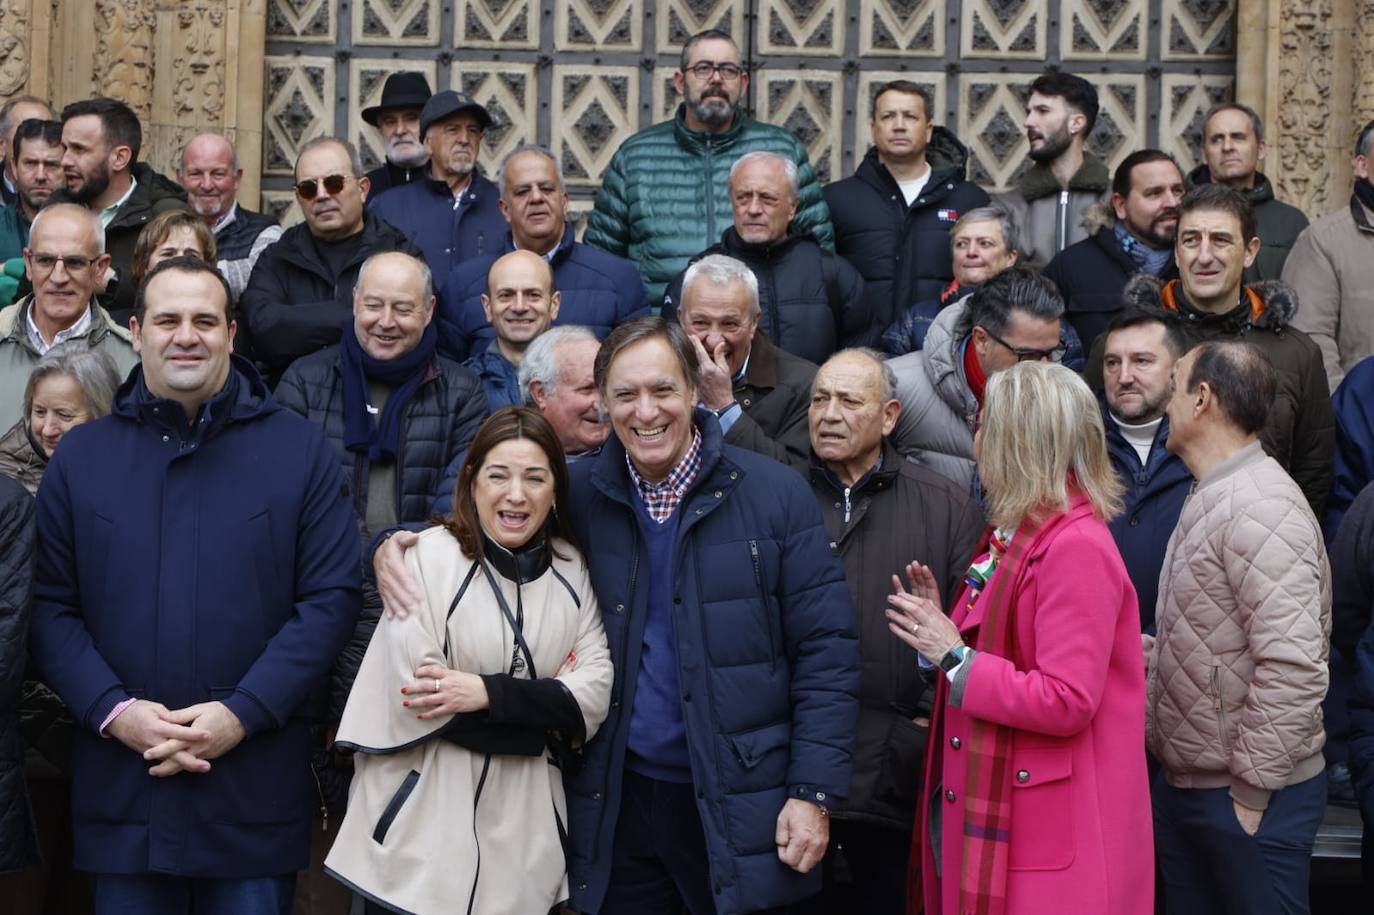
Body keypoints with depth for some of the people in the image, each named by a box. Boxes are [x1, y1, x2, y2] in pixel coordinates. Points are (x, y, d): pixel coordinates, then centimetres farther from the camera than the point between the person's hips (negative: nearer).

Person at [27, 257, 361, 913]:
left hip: (254, 789, -1)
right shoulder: (80, 457, 7)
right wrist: (114, 711, -12)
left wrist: (242, 714, -13)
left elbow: (331, 599, -3)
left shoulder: (300, 452, 2)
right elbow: (49, 607, 4)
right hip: (121, 788, 1)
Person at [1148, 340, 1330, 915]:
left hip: (1245, 799, -9)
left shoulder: (1259, 509, -21)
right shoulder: (1208, 500, 13)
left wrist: (1252, 791, -21)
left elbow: (1293, 667, -27)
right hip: (1183, 783, 9)